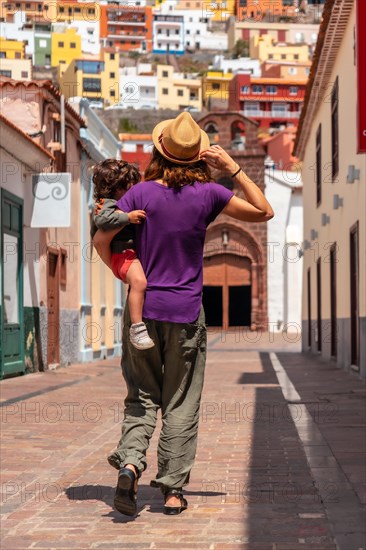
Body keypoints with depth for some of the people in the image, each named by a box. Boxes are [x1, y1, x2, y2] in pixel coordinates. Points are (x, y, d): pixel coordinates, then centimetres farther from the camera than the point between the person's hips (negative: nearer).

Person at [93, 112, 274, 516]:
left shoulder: (142, 192, -4)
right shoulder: (208, 194, -4)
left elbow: (101, 240, -5)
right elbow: (264, 212, 7)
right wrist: (232, 167, 4)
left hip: (143, 307, 1)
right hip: (185, 312, 0)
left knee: (141, 395, 11)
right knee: (180, 403, 8)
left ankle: (130, 461, -12)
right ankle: (173, 488, 9)